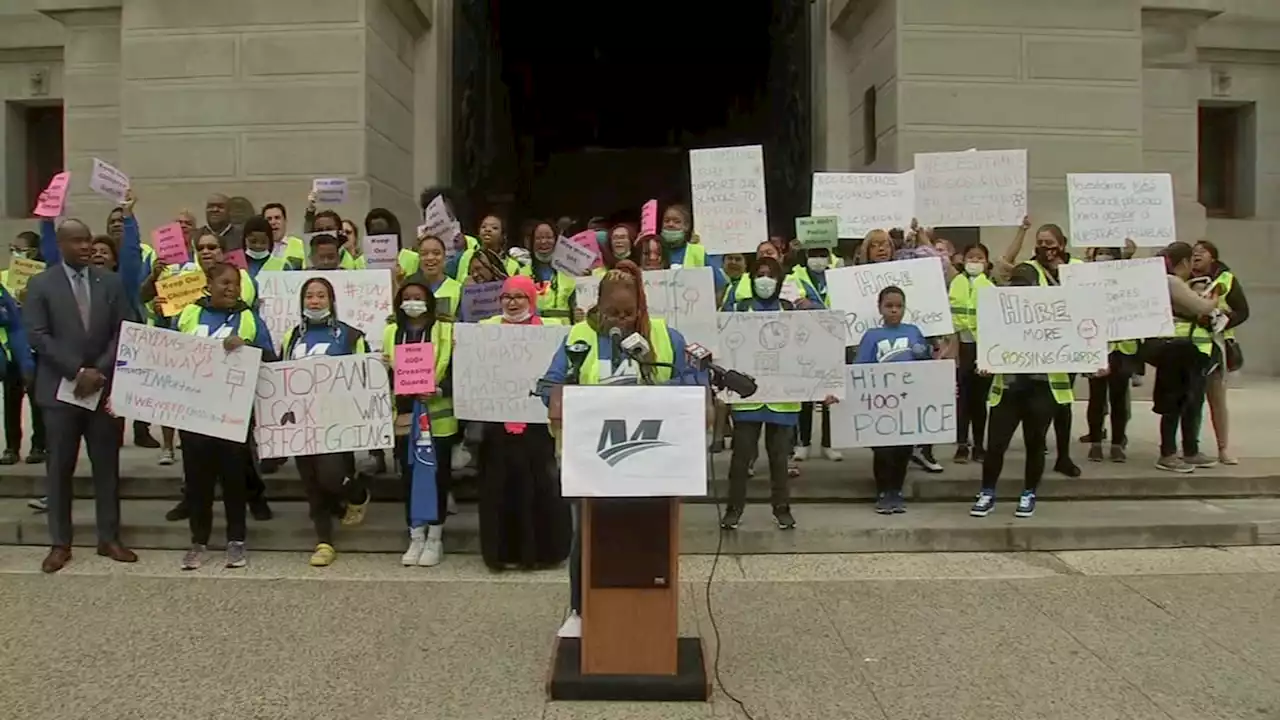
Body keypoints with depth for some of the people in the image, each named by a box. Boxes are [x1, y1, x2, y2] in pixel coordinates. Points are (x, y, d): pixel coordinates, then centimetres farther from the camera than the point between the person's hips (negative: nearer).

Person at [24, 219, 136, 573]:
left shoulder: (111, 282, 6)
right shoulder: (40, 285, 1)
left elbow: (123, 332, 2)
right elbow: (37, 336, -7)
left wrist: (100, 371, -10)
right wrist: (77, 371, -15)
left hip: (105, 386, 2)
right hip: (61, 388, -2)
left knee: (107, 465, 6)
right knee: (59, 468, 5)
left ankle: (109, 539, 15)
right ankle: (60, 543, 14)